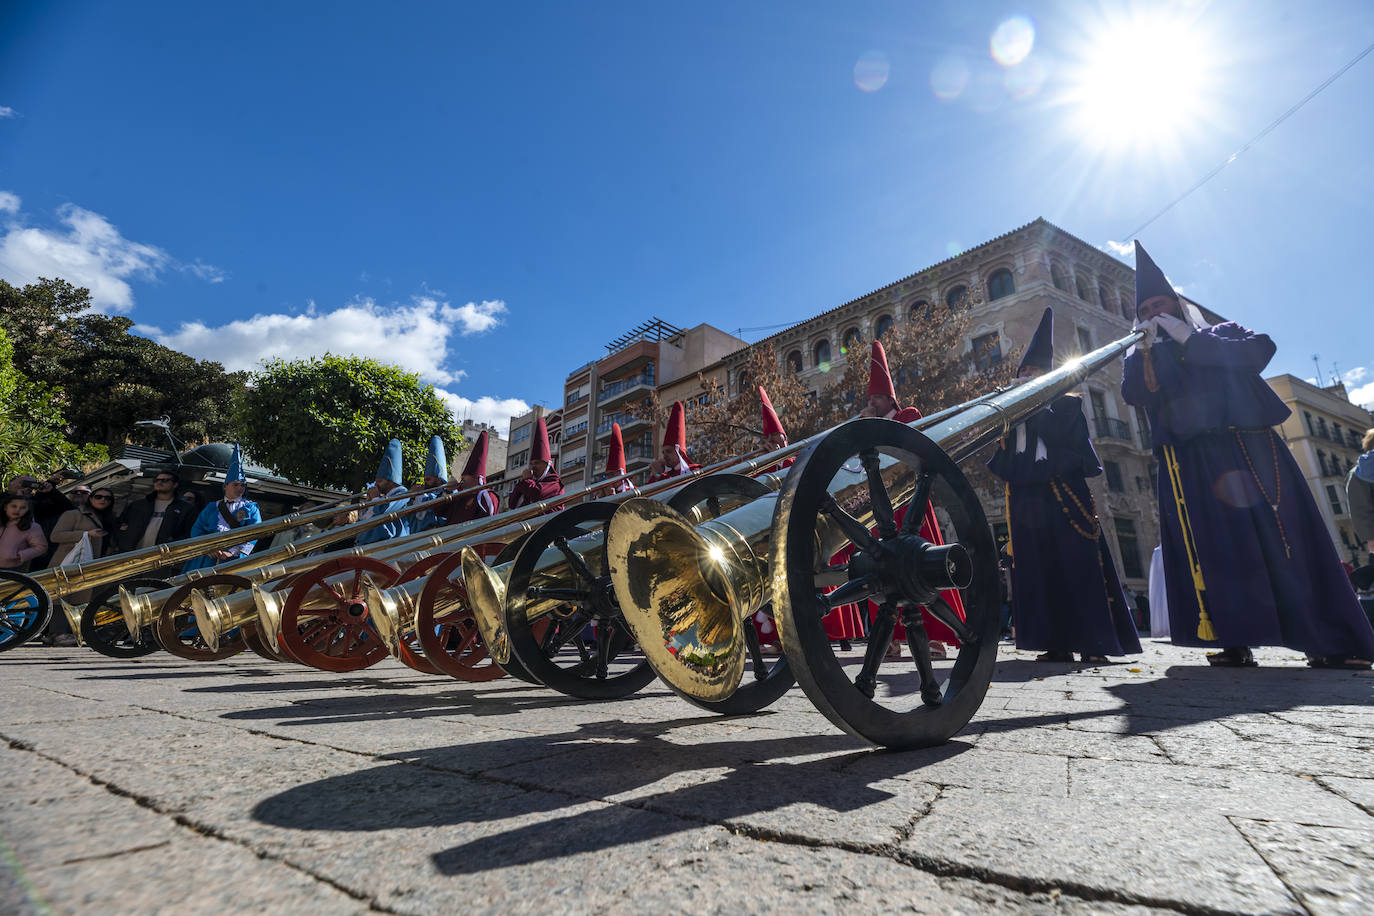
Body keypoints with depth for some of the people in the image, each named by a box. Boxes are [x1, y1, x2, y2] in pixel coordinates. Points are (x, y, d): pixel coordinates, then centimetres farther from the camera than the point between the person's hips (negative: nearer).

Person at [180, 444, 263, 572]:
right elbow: (197, 529, 13)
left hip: (234, 557, -2)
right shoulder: (212, 507, 21)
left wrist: (232, 552, -14)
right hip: (207, 557, 2)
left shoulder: (251, 508, 12)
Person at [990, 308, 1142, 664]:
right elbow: (1005, 462, 8)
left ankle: (1094, 644, -5)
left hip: (1064, 497, -3)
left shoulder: (1066, 404, 9)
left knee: (1078, 567, -7)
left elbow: (1057, 433, -12)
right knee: (1040, 572, 0)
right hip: (1027, 500, 4)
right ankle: (1059, 643, 3)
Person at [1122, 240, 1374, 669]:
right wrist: (1146, 346, -14)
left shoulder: (1223, 332, 18)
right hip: (1191, 464, 0)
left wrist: (1190, 338, -6)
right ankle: (1235, 642, -9)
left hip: (1248, 450, 0)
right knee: (1217, 546, -8)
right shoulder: (1144, 357, 17)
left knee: (1283, 538, -3)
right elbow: (1136, 395, -3)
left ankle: (1327, 641, 2)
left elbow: (1261, 349, -4)